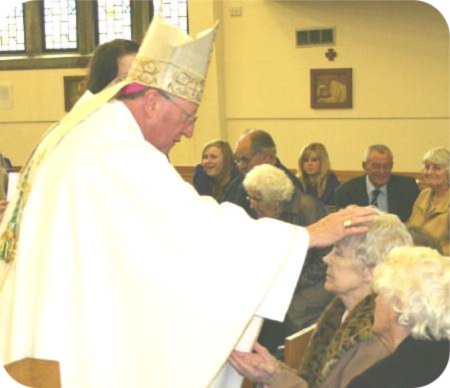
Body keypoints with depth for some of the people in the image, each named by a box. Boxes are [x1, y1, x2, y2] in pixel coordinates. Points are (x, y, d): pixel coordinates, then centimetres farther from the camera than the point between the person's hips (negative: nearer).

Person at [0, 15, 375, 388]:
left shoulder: (80, 132, 9)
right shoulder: (116, 153, -22)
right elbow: (200, 226, -25)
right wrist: (309, 234, -19)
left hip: (54, 323, 10)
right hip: (78, 345, -10)